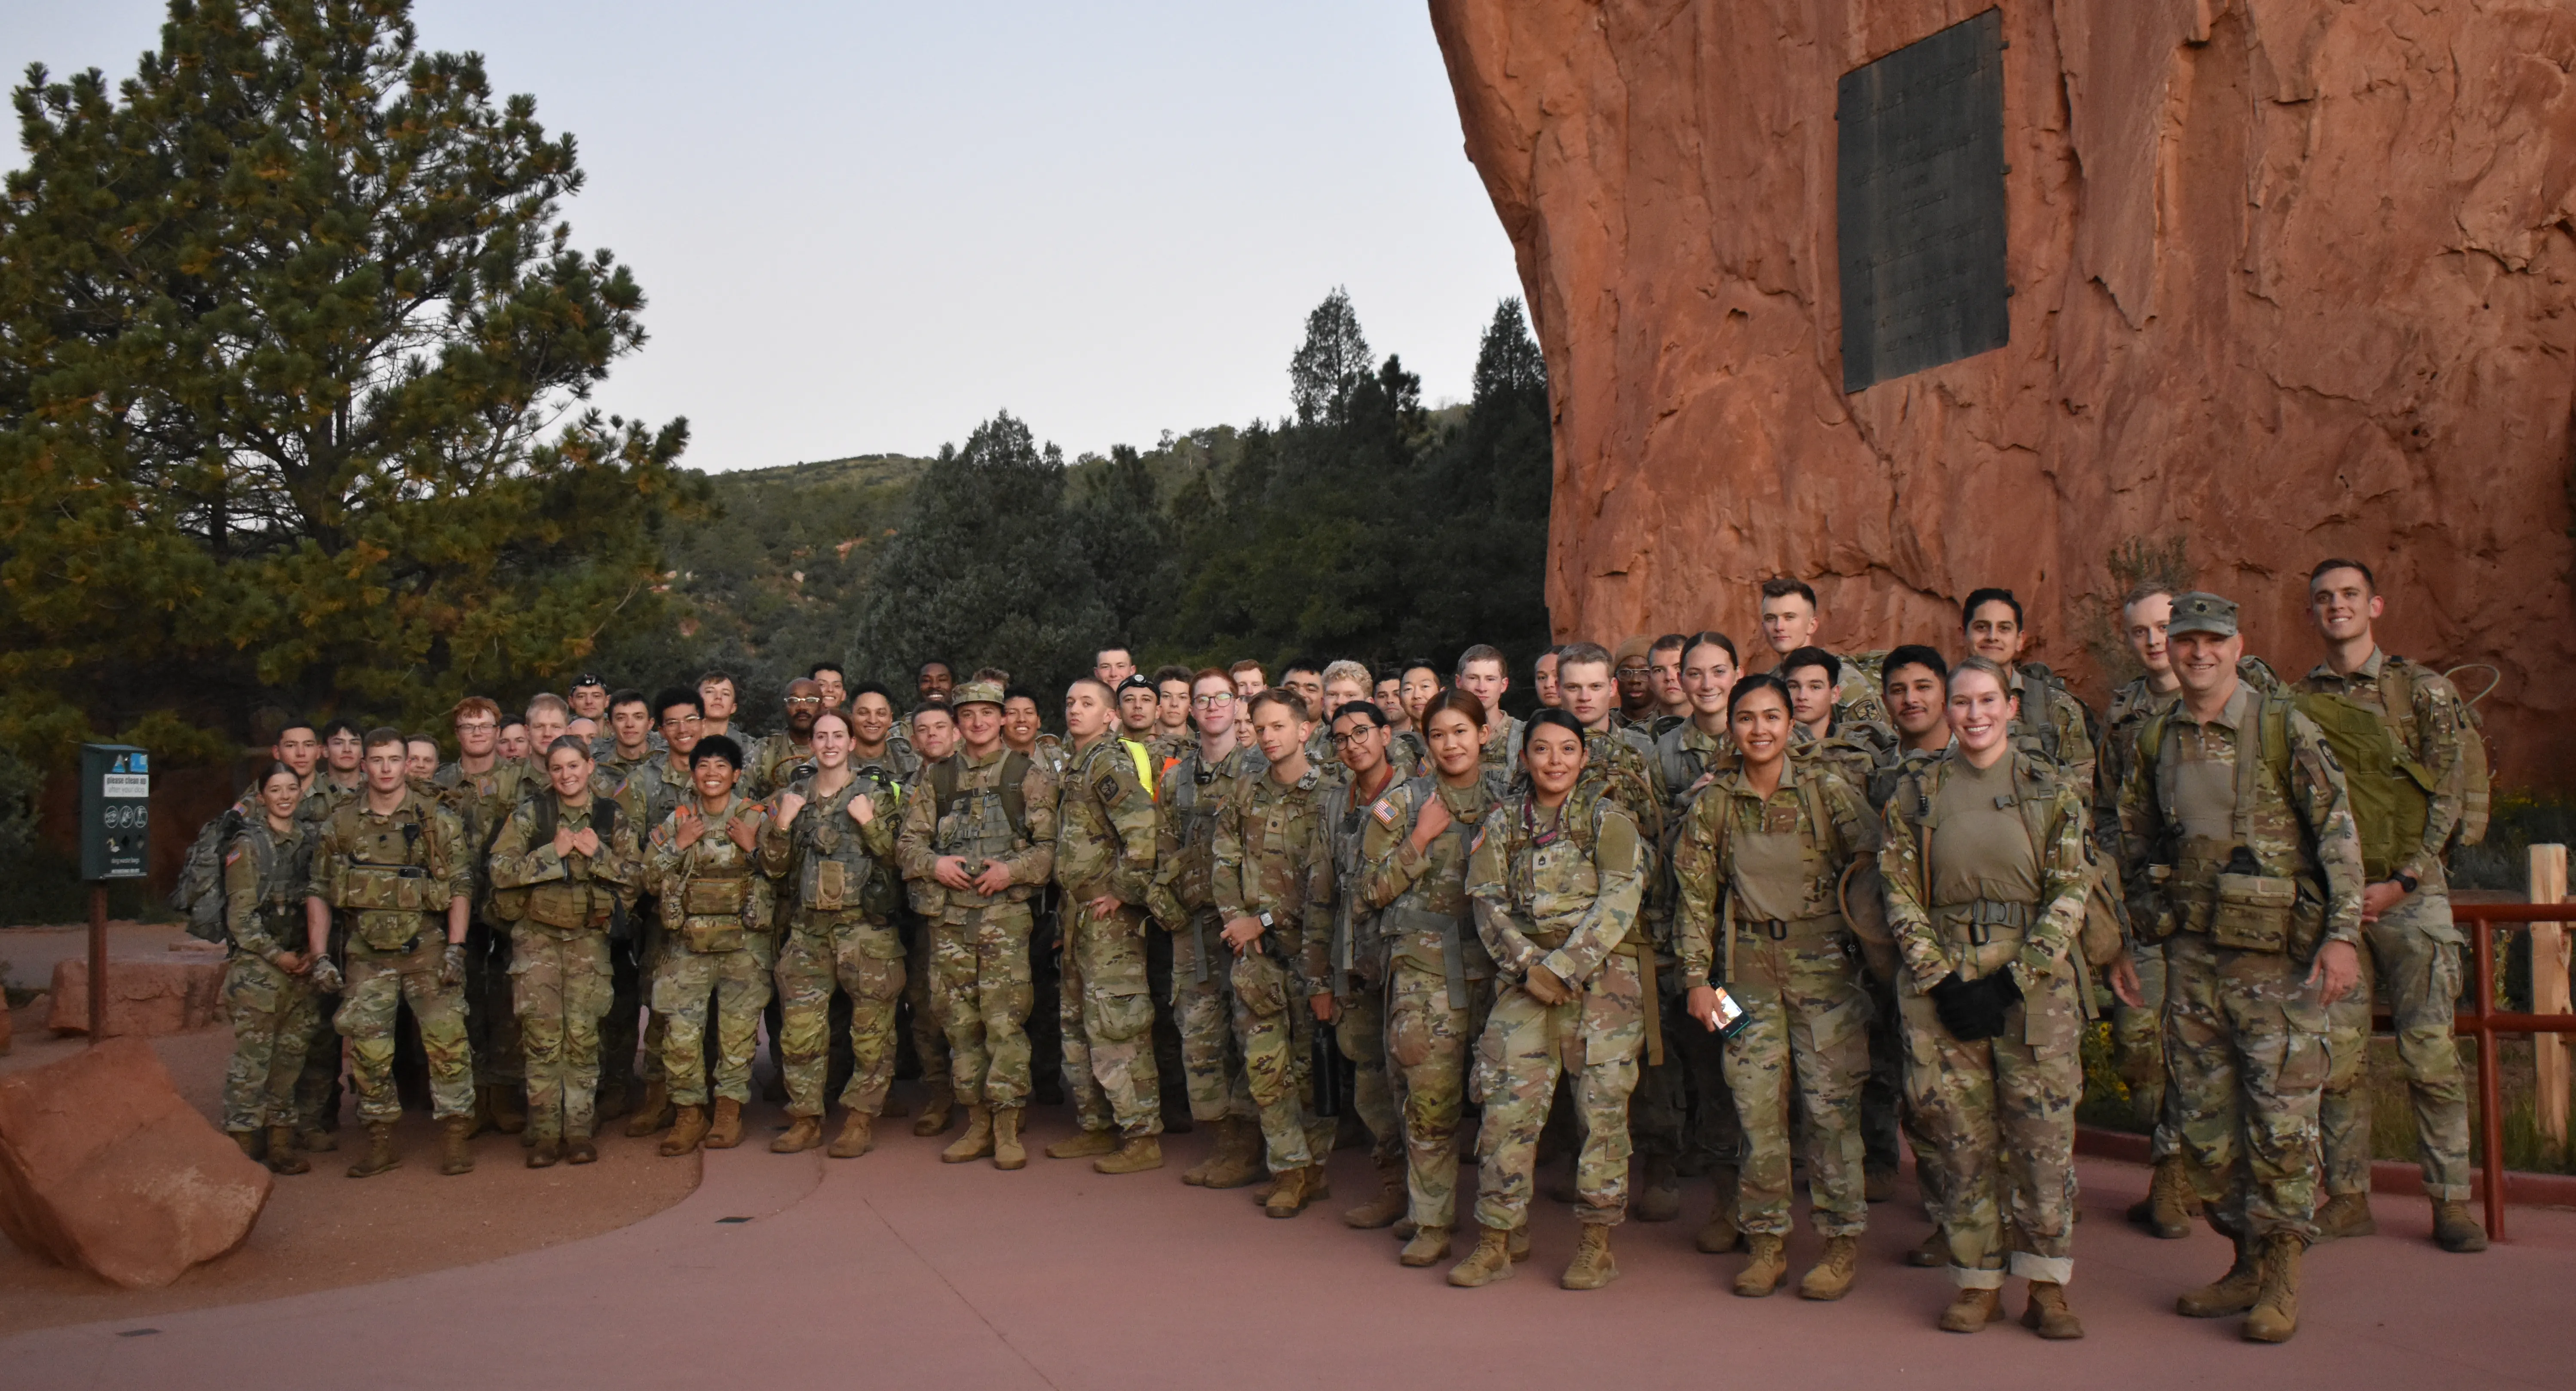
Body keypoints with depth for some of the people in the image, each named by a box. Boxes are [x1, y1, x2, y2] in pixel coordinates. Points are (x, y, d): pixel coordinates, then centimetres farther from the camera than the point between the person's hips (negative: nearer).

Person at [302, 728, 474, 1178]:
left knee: (447, 1038, -8)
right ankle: (381, 1141, 16)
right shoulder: (340, 825, 4)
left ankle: (453, 1138, 1)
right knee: (366, 1049, 2)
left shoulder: (436, 821, 0)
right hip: (368, 954, 2)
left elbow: (460, 886, -1)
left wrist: (455, 948, -10)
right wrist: (320, 957, 0)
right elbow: (318, 892, 7)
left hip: (427, 948, -2)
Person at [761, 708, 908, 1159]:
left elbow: (901, 859, -3)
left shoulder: (878, 794, 3)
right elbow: (773, 868, 11)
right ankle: (806, 1119, 13)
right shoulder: (792, 797, 13)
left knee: (871, 1029, -1)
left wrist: (870, 823, -14)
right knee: (799, 1028, 2)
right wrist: (781, 826, -3)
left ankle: (861, 1119, 9)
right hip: (807, 929, 3)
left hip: (866, 929, -3)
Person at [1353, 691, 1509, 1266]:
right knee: (1430, 1096, -6)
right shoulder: (1403, 802, 3)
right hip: (1426, 965, -2)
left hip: (1498, 959, 2)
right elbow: (1369, 891, 1)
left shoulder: (1510, 798, 9)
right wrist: (1420, 840, -9)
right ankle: (1432, 1222, 6)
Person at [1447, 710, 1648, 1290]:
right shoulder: (1501, 822, 10)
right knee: (1507, 1106, -2)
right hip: (1524, 977, 2)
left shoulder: (1607, 817, 1)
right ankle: (1495, 1243, 7)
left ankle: (1598, 1245, 12)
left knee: (1602, 1106, -1)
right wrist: (1528, 965, -11)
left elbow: (1618, 902, -9)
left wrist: (1563, 968, -15)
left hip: (1602, 976, -2)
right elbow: (1488, 903, 3)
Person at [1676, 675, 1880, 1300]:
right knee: (1757, 1106, 2)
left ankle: (1842, 1241, 12)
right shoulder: (1713, 803, 3)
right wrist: (1698, 978, 2)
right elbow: (1696, 896, 5)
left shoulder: (1828, 791, -3)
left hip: (1823, 961, -2)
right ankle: (1766, 1241, 15)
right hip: (1748, 964, 2)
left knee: (1831, 1103, -1)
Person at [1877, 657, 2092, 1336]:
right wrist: (1943, 981, -7)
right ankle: (1977, 1284, 15)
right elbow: (1900, 896, 4)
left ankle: (2047, 1288, 11)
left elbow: (2070, 895, -1)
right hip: (1942, 982, 1)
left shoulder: (2053, 789, 4)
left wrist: (2012, 981, -9)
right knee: (1962, 1138, 3)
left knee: (2044, 1135, -1)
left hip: (2034, 983, -1)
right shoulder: (1917, 793, 6)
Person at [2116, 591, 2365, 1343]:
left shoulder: (2284, 729, -5)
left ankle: (2281, 1279, 10)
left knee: (2281, 1118, -3)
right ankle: (2248, 1262, 24)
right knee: (2204, 1119, 9)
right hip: (2192, 952, 5)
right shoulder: (2155, 740, 8)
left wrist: (2342, 935, -13)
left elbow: (2339, 835, -6)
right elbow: (2132, 850, 17)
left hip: (2277, 952, -5)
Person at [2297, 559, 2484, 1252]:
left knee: (2431, 1050, -3)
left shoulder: (2424, 689, 4)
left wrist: (2401, 882, -8)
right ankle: (2347, 1196, 12)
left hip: (2411, 893, -2)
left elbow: (2447, 795, -1)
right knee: (2338, 1054, 2)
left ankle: (2452, 1199, 8)